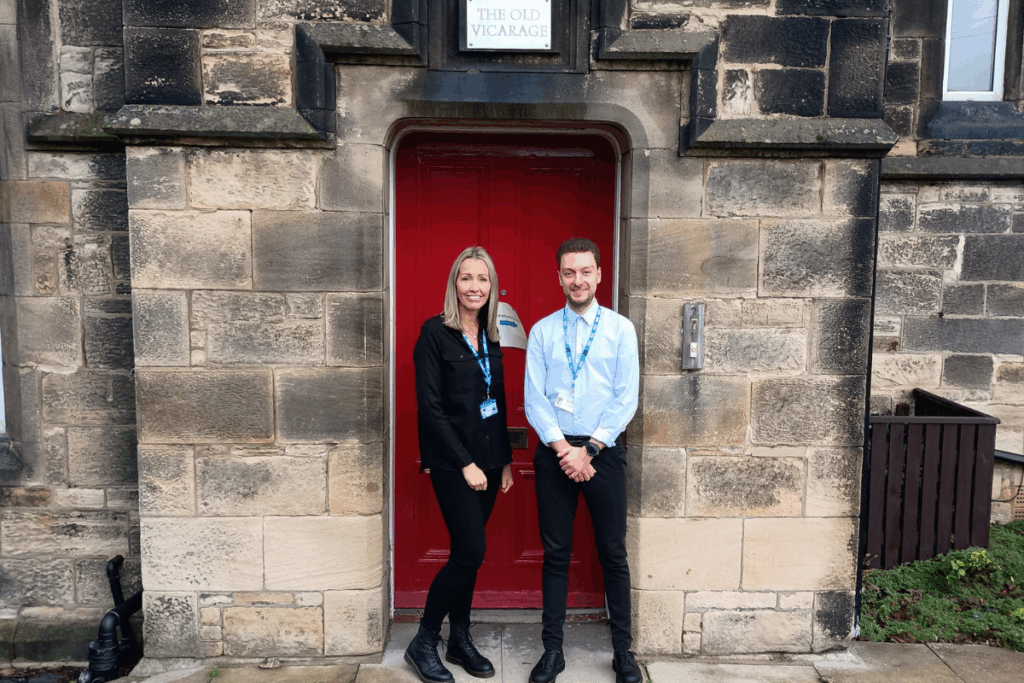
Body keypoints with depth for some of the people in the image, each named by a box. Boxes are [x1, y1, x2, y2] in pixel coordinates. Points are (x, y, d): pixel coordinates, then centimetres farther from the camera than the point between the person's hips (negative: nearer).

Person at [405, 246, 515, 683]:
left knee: (467, 552, 12)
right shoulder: (435, 334, -10)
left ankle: (460, 640, 27)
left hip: (487, 458, 6)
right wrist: (465, 464, -14)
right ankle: (423, 643, 11)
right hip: (451, 461, -6)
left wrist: (505, 460, 13)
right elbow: (430, 406, -13)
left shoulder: (490, 336, 10)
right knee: (471, 551, -8)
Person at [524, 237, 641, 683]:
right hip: (554, 452, 1)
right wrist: (563, 448, -11)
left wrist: (589, 449, -11)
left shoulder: (621, 329, 2)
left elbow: (626, 399, -4)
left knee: (613, 553, 7)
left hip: (604, 450, -1)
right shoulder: (542, 331, 5)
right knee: (556, 553, 8)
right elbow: (534, 398, 0)